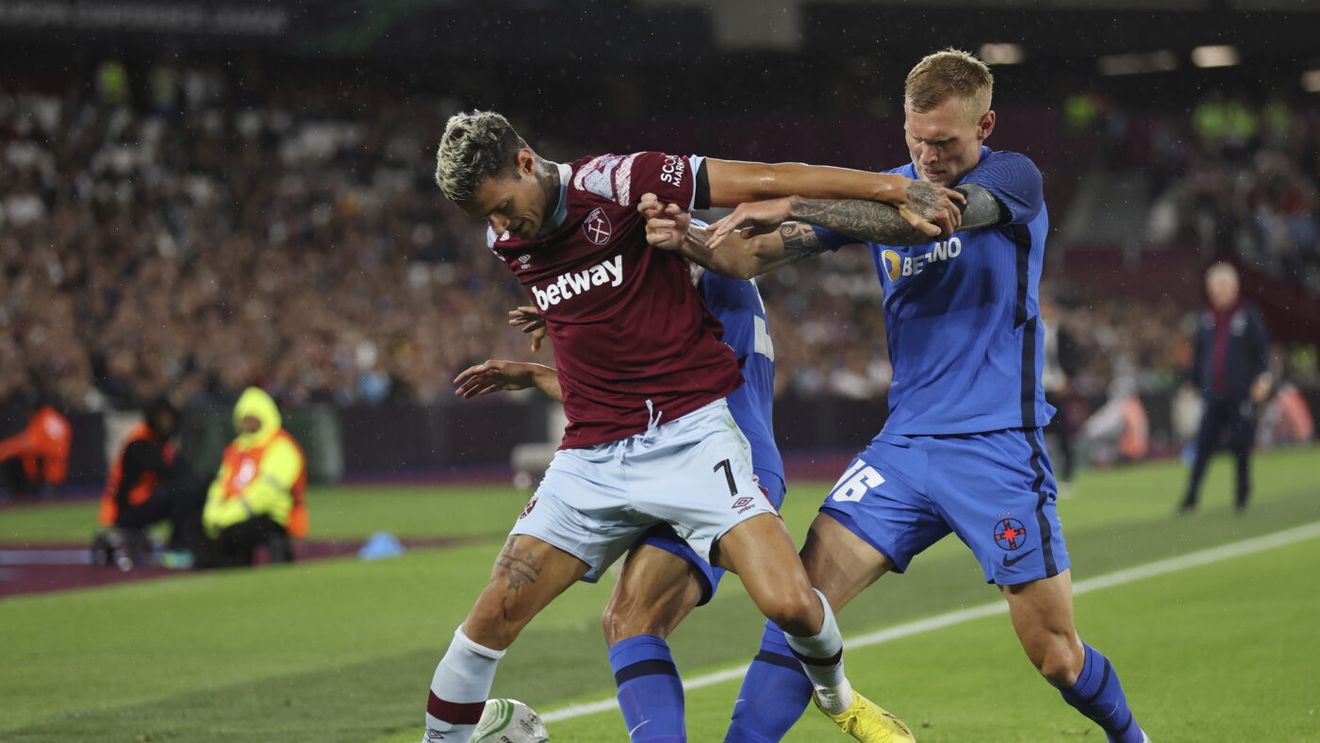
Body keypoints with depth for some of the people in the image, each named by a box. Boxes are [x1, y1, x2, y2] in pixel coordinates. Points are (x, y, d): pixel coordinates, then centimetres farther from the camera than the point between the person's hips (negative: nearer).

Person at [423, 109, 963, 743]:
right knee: (494, 614, -6)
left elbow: (764, 181, -13)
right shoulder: (504, 243, 7)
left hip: (689, 434, -5)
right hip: (591, 454, 5)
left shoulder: (616, 183, -12)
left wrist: (893, 188, -15)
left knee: (789, 603, -16)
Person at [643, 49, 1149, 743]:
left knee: (1057, 657, -1)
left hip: (997, 447, -4)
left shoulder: (1015, 179, -8)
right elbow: (755, 255, -1)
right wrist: (687, 236, -23)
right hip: (903, 444, 4)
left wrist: (790, 207, -34)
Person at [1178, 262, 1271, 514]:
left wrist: (1263, 377, -14)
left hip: (1241, 395, -3)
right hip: (1212, 395, 3)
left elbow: (1262, 349, -3)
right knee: (1203, 446, -3)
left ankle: (1243, 495, 14)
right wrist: (1192, 383, 13)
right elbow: (1197, 352, 17)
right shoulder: (1206, 319, 11)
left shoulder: (1249, 315, -1)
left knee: (1241, 447, 3)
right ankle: (1191, 498, -4)